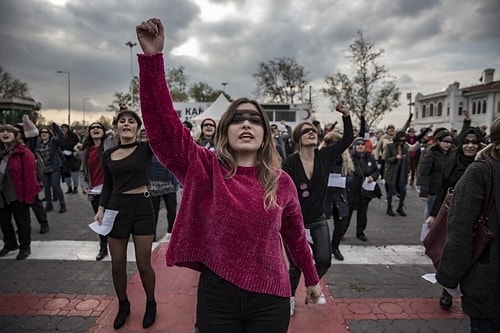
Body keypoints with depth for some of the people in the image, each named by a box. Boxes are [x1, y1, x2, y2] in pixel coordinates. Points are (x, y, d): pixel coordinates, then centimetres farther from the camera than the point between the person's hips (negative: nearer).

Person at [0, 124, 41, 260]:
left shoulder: (23, 152, -13)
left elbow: (30, 176, -16)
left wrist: (28, 196, -19)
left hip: (18, 194, -7)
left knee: (22, 221, 4)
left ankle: (25, 247, 20)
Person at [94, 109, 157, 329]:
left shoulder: (145, 149, -4)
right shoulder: (108, 155, 6)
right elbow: (107, 184, 13)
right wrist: (101, 208, 4)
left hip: (142, 207, -3)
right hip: (116, 208, 4)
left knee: (143, 264, 4)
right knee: (117, 264, 11)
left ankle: (151, 303, 28)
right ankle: (123, 304, 35)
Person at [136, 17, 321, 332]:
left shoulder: (281, 182, -5)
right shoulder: (205, 168, -10)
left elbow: (296, 235, 8)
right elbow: (163, 124, -22)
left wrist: (312, 278, 20)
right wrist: (153, 57, -31)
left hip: (270, 298, 1)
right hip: (216, 293, 0)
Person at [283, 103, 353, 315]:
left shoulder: (325, 156, -6)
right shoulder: (290, 163, -17)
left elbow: (347, 139, -6)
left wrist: (346, 115, -18)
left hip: (318, 220, 4)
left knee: (324, 260, -1)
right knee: (297, 263, 4)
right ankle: (290, 297, 32)